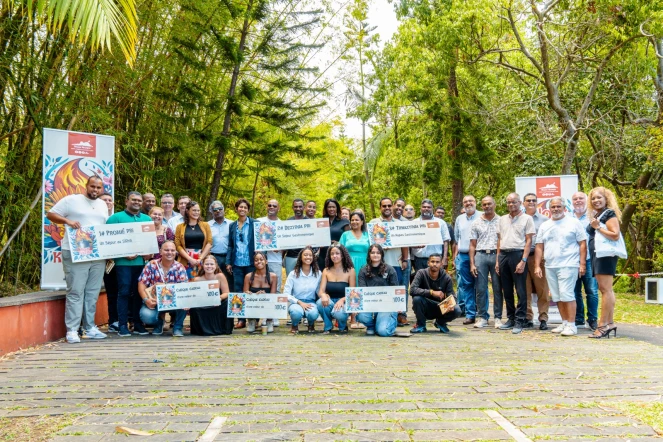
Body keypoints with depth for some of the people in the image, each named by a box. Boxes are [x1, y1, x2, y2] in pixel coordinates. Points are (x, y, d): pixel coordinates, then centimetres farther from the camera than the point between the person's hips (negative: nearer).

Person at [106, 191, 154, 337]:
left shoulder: (147, 219, 17)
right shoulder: (116, 217, 2)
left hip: (142, 261, 4)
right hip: (124, 262, -4)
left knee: (139, 292, 8)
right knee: (124, 292, -4)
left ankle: (138, 324, 15)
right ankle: (122, 325, 1)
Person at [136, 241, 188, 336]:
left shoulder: (180, 268, -3)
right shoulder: (151, 265, -3)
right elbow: (141, 284, -8)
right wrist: (146, 299, -24)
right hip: (154, 302, 0)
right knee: (146, 316, -29)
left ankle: (178, 326, -5)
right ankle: (159, 322, 11)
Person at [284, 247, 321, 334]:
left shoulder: (318, 274, 3)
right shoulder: (293, 274, -3)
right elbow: (286, 294, -7)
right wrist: (300, 302, -19)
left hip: (310, 302, 1)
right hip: (296, 302, -1)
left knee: (313, 313, -35)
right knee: (296, 312, -37)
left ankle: (311, 324, 5)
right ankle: (295, 325, 2)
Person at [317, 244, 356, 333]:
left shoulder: (350, 271, -2)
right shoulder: (326, 271, 6)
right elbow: (321, 291, -1)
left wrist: (342, 300, -25)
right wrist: (324, 296, -26)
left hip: (344, 303, -2)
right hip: (330, 301, 2)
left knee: (338, 313, -37)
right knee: (320, 302, -33)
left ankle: (343, 326, 4)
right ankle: (327, 327, -4)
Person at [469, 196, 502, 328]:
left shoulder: (501, 221, 7)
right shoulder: (476, 223, 11)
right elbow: (472, 245, 11)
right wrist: (472, 264, 3)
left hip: (496, 255, -1)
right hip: (480, 255, 2)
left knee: (497, 288, 1)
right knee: (480, 289, 2)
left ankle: (498, 318, 9)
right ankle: (482, 317, 9)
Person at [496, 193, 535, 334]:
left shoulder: (527, 219, 0)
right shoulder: (502, 219, 15)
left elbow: (528, 241, -5)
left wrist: (523, 261, -13)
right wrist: (498, 260, 10)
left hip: (518, 254, -5)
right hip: (503, 255, 5)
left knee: (521, 291, -4)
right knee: (507, 290, 9)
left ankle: (519, 321, 0)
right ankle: (511, 318, 19)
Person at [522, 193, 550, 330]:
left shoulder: (544, 219, 9)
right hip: (522, 257, 2)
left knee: (542, 289, -3)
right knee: (525, 290, 4)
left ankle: (543, 318, 2)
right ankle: (528, 317, 11)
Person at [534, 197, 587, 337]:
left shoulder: (574, 223, 2)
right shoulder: (544, 226, 14)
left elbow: (582, 244, 0)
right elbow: (539, 247, 13)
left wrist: (582, 264, -7)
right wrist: (537, 266, 6)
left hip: (568, 265, -5)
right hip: (550, 266, 5)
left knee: (567, 295, -11)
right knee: (557, 297, 8)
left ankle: (571, 325, -5)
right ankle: (564, 323, 17)